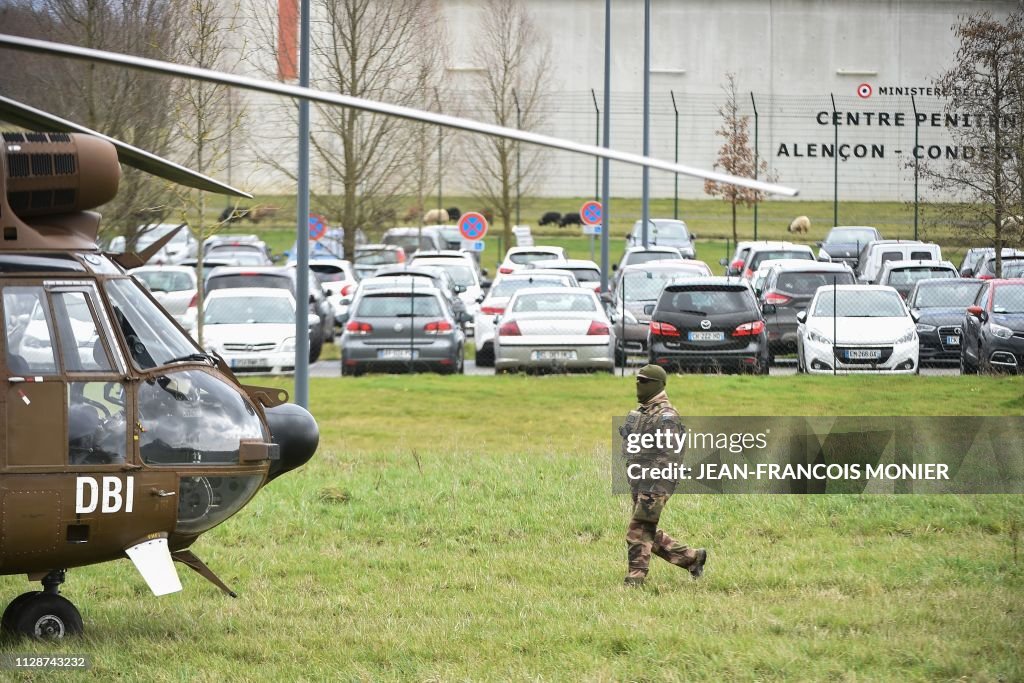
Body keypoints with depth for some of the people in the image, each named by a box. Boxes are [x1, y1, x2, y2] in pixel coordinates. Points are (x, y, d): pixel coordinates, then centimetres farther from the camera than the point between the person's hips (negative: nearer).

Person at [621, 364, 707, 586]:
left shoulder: (666, 417, -15)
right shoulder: (642, 412, 15)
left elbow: (671, 455, -21)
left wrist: (655, 489, -25)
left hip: (655, 482, -10)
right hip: (639, 482, 10)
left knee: (638, 531, -10)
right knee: (649, 534, 13)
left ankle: (635, 579, -5)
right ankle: (692, 557, 23)